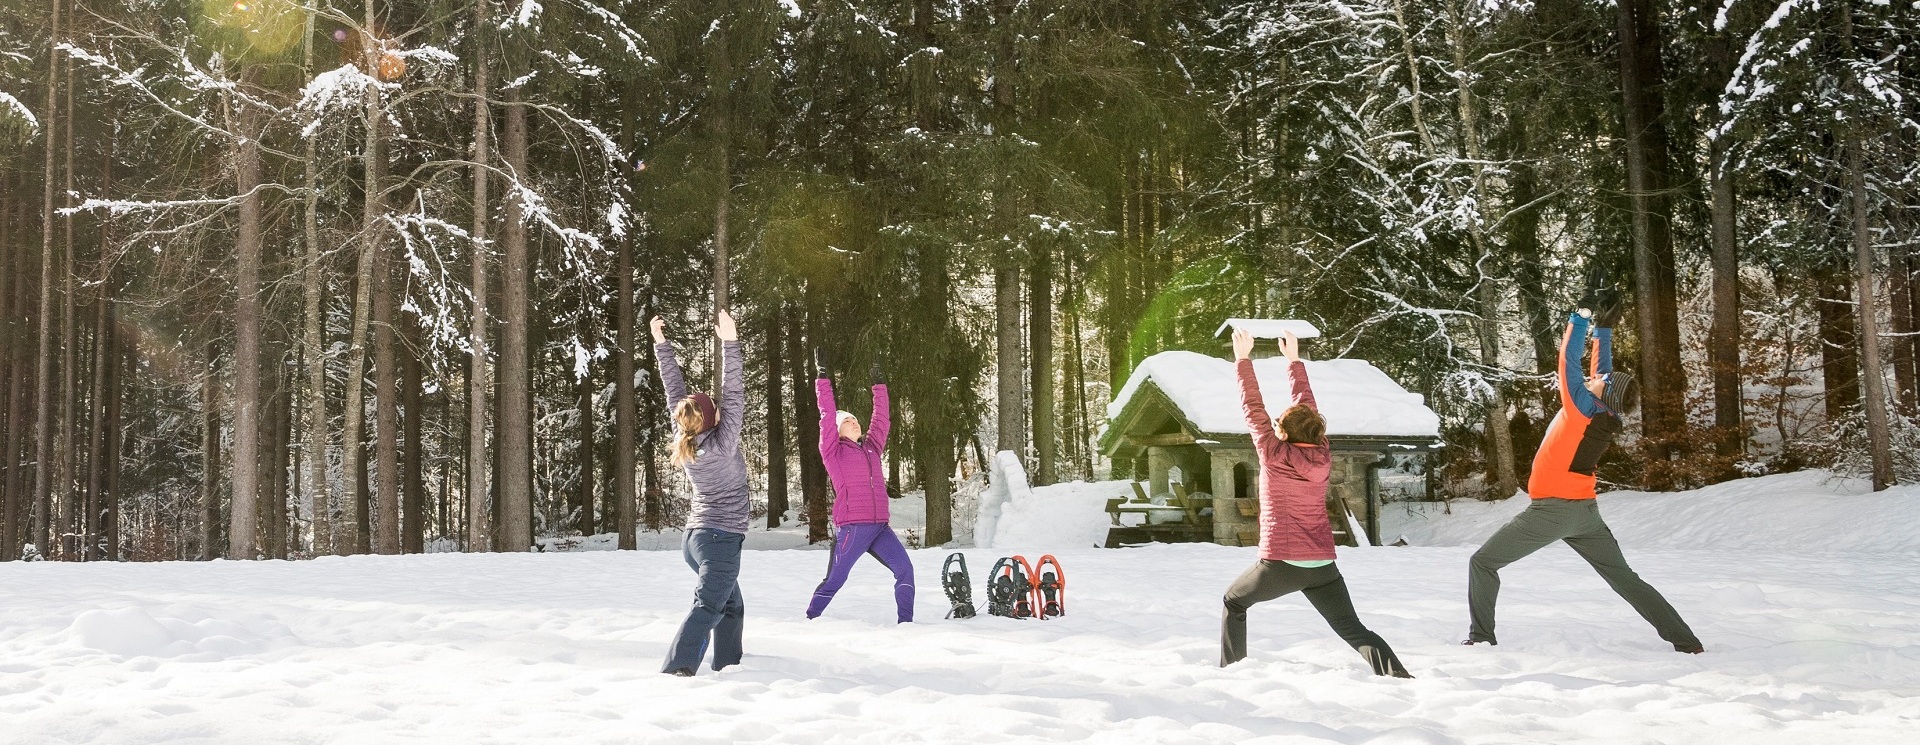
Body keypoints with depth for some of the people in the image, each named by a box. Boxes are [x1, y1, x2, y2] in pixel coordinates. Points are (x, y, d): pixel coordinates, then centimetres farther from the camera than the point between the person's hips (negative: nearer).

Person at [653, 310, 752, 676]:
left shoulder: (684, 442, -1)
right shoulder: (722, 444, -17)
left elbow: (675, 390, 4)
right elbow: (734, 394, -20)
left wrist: (661, 343, 7)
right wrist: (729, 342, -24)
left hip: (695, 535, 8)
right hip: (723, 537, -8)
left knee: (732, 606, 19)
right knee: (707, 607, -13)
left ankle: (726, 666, 23)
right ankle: (675, 670, -24)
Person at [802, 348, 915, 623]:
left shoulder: (871, 447, 19)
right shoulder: (834, 451, 4)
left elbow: (881, 418, 26)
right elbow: (827, 416, -3)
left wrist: (879, 384, 30)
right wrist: (823, 377, -5)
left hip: (879, 526, 5)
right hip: (851, 527, -5)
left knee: (904, 568, -8)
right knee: (834, 580, -1)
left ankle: (905, 621, -4)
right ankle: (810, 620, 14)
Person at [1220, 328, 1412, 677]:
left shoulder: (1275, 455, -9)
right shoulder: (1322, 458, 2)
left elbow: (1253, 408, -2)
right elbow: (1307, 406, 14)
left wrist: (1243, 359, 6)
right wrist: (1294, 360, 24)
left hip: (1279, 564, -3)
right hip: (1322, 565, 3)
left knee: (1233, 602, 23)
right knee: (1353, 630, 2)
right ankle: (1397, 675, -20)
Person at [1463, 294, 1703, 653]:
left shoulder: (1583, 406, -17)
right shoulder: (1607, 413, 0)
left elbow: (1568, 360, -12)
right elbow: (1600, 365, 14)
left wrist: (1583, 314, -4)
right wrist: (1604, 327, 16)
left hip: (1550, 509, -7)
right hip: (1586, 512, 7)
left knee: (1482, 563, 4)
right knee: (1625, 579, 14)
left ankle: (1481, 636, 1)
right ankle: (1686, 641, 11)